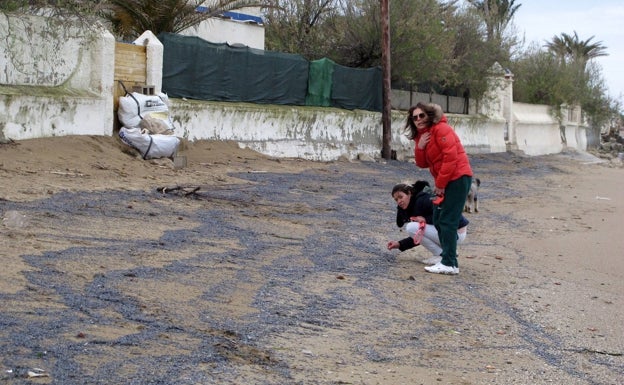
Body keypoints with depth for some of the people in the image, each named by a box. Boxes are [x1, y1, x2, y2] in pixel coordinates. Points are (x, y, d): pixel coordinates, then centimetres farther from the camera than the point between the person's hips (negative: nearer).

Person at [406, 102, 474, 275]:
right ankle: (447, 258, 20)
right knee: (438, 220, 12)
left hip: (458, 178, -10)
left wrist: (440, 184, -16)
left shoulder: (441, 129, -14)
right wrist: (420, 147, -9)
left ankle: (450, 264, -11)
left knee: (447, 220, -12)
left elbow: (450, 157, -21)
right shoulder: (421, 135, 14)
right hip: (444, 182, 10)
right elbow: (422, 164, 11)